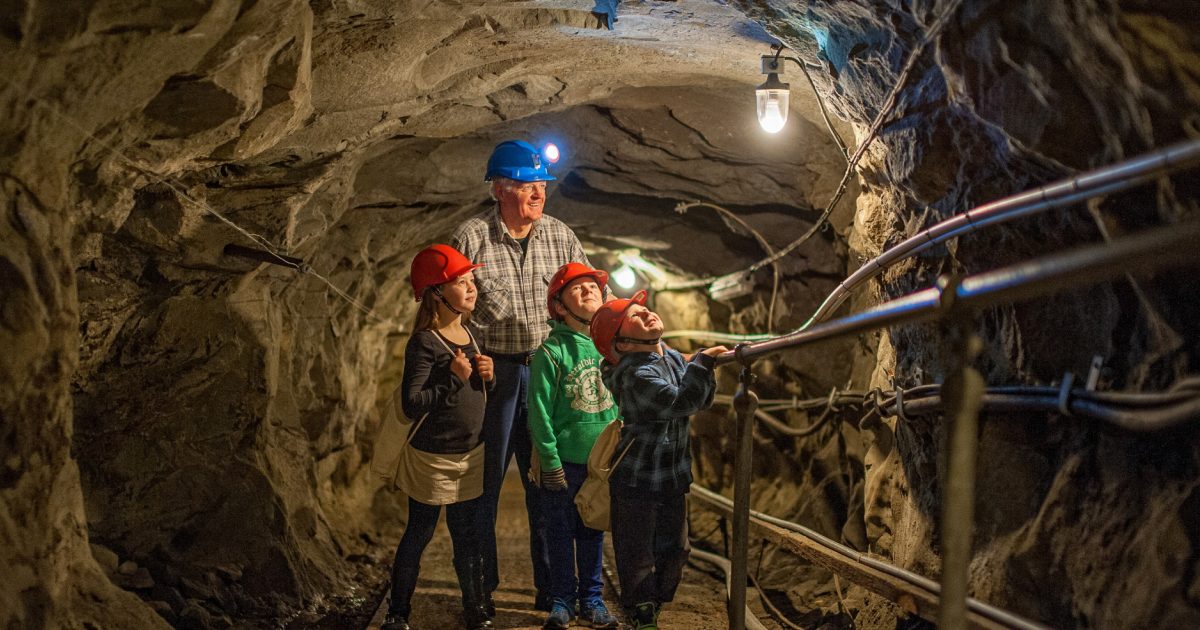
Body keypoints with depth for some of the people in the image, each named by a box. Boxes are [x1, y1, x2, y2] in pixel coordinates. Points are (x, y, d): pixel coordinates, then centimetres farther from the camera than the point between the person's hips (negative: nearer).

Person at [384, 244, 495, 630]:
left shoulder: (469, 334, 6)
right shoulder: (425, 343, -18)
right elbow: (412, 404, -23)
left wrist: (488, 376, -4)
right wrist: (455, 379, -27)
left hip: (471, 454, 6)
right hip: (432, 457, -6)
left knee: (467, 537, 15)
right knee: (419, 536, 7)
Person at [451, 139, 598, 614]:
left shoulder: (559, 236, 6)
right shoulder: (471, 237, -5)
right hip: (493, 370, -3)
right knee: (486, 484, 6)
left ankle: (550, 587, 21)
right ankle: (482, 588, 18)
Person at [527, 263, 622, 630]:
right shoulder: (551, 351, -10)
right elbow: (540, 410, -10)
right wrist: (550, 460, -11)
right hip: (565, 461, -4)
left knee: (594, 532, 13)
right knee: (561, 532, 7)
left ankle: (592, 598, 26)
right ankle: (562, 599, 21)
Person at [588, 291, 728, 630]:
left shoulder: (673, 358, 4)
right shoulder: (635, 375, -24)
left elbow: (700, 400, 13)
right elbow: (680, 402, -33)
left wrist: (706, 370, -4)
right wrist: (702, 363, -25)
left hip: (673, 477, 8)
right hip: (637, 479, -8)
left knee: (675, 550, 17)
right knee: (638, 554, 4)